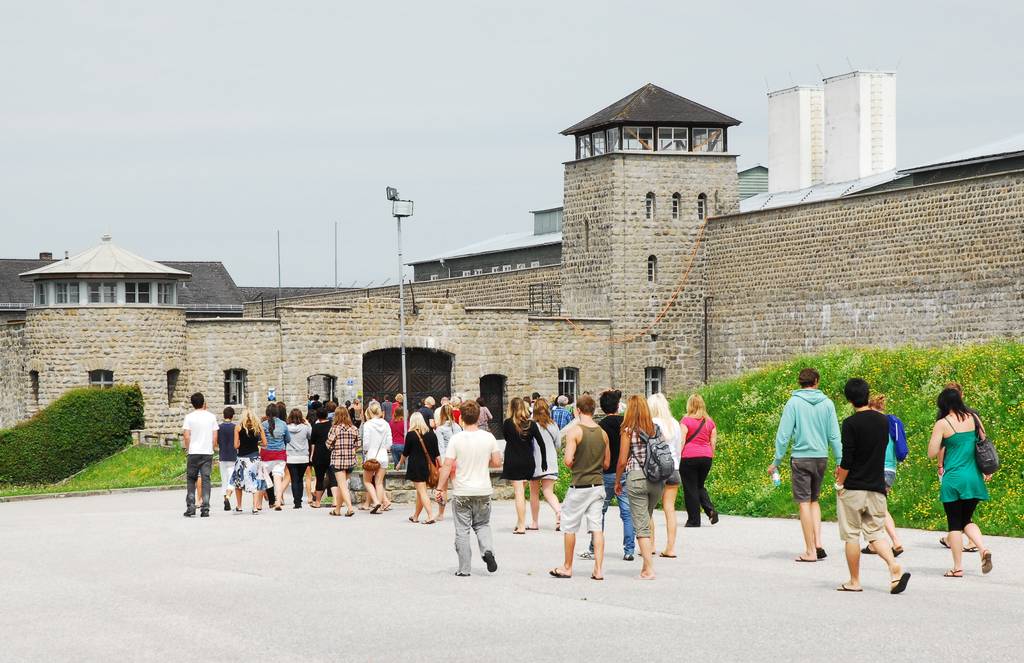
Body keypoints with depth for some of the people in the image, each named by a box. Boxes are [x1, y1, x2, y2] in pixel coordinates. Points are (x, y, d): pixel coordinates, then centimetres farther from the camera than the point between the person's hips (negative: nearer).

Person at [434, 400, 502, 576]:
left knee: (462, 530, 5)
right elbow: (497, 462, 1)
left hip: (462, 492, -2)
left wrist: (440, 488, -5)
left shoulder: (456, 439, -11)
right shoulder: (488, 437, -4)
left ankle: (464, 569, 7)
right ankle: (487, 550, -6)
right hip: (483, 491, 3)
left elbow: (447, 466, -13)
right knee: (482, 524, 20)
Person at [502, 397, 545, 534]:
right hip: (528, 461, 3)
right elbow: (541, 443, -1)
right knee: (522, 493, 18)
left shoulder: (508, 423, -9)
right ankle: (520, 523, 23)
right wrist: (544, 460, 6)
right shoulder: (531, 424, -2)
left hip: (513, 462, -3)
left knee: (519, 492, -4)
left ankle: (521, 526, -7)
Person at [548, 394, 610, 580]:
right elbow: (606, 463, 11)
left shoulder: (575, 431, -12)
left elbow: (568, 460, -18)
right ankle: (598, 570, -2)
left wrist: (574, 466, 3)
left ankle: (567, 567, 19)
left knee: (570, 528, 9)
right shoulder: (602, 433, 5)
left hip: (580, 486, -4)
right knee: (596, 527, 4)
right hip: (598, 485, 4)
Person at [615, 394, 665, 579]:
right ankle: (647, 560, 17)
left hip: (636, 478, -4)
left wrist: (617, 481, 7)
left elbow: (622, 461, -6)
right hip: (657, 479, 4)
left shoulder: (628, 430, -7)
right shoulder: (656, 429, 6)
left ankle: (649, 569, -5)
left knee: (642, 526, -1)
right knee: (647, 520, 19)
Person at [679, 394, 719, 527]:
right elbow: (713, 442, 10)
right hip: (706, 457, 5)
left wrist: (677, 458, -6)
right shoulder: (710, 421, 8)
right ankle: (710, 510, -3)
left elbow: (681, 441, -10)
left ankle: (694, 520, 3)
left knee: (690, 489, 3)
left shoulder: (686, 421, -6)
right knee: (700, 486, 19)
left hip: (689, 457, -5)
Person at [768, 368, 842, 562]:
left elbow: (783, 434, -6)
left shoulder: (794, 403, -5)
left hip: (801, 457, -3)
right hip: (821, 457, 3)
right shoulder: (827, 403, 3)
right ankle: (818, 543, 5)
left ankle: (810, 551, 0)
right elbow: (834, 435, 4)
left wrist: (776, 461, -1)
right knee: (814, 500, 18)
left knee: (804, 502, 0)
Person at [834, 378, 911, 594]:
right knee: (876, 533, 9)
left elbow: (847, 459, -17)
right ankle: (895, 568, -13)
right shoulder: (883, 421, 5)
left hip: (853, 488, -5)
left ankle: (854, 581, 11)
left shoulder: (850, 423, -14)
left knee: (851, 535, 6)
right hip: (877, 487, 5)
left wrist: (839, 483, -3)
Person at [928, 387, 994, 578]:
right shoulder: (974, 418, 4)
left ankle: (958, 567, 4)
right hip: (974, 479, 5)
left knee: (955, 524, 4)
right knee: (967, 520, 17)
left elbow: (932, 453, -9)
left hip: (953, 479, -5)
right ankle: (983, 549, -8)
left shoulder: (943, 424, -10)